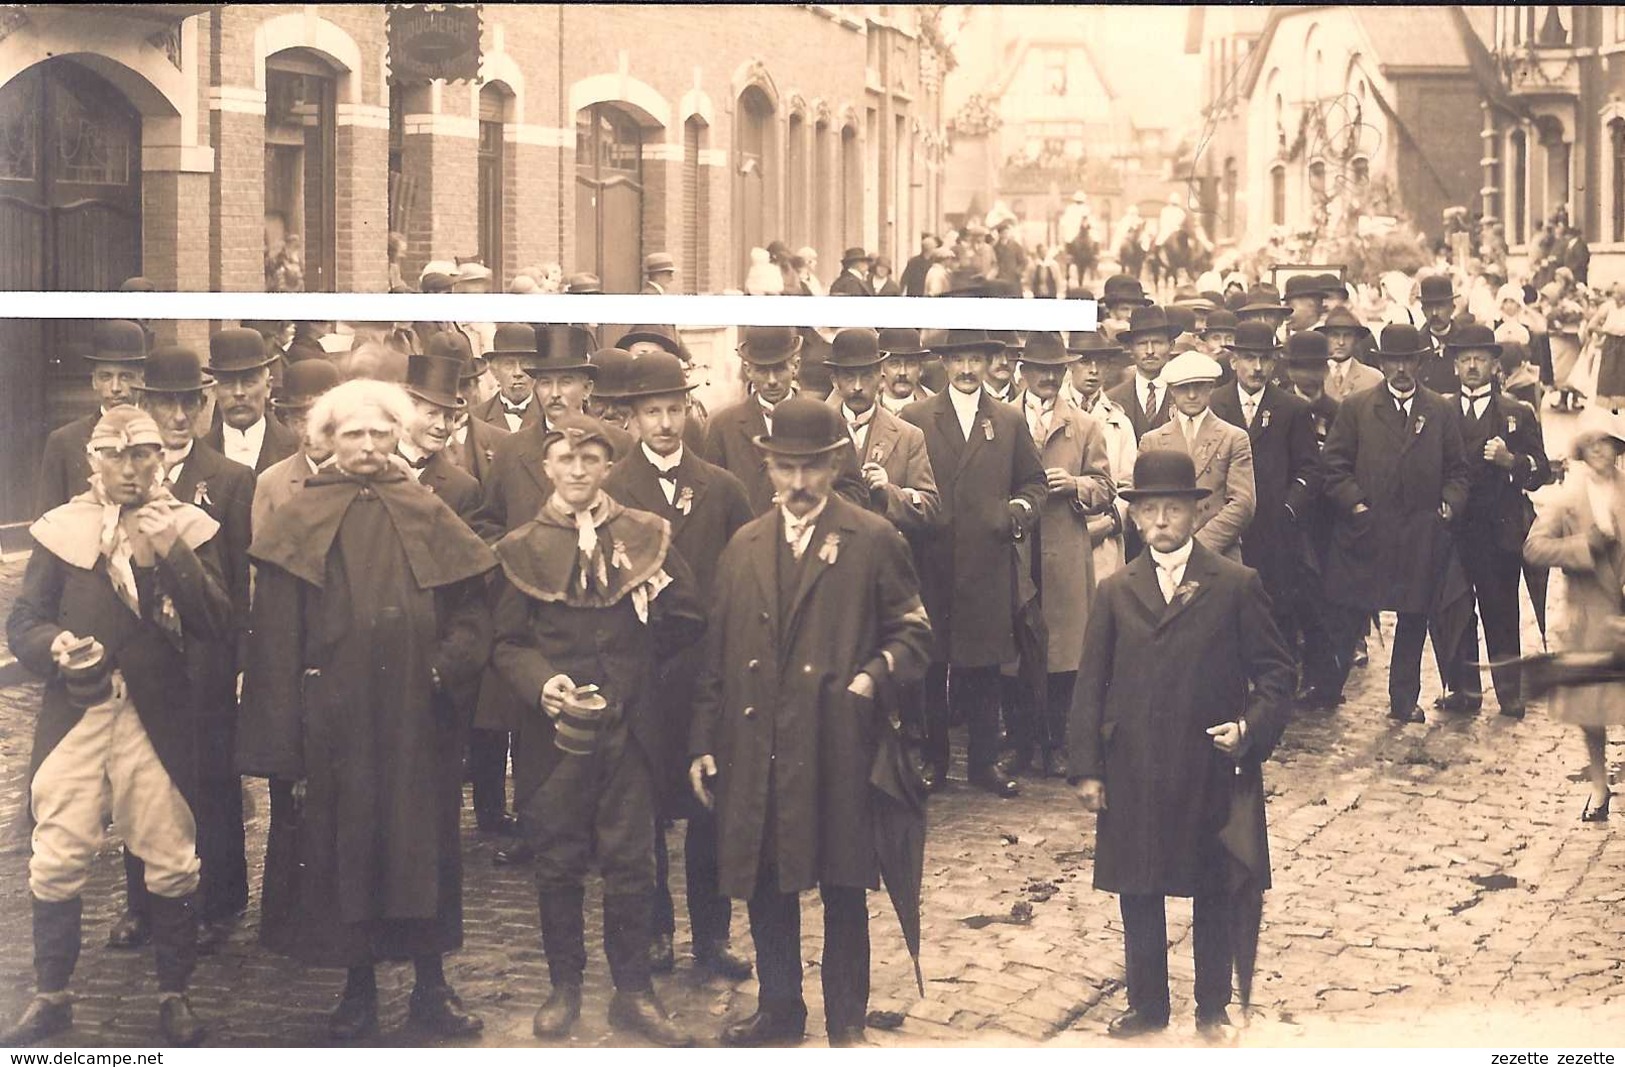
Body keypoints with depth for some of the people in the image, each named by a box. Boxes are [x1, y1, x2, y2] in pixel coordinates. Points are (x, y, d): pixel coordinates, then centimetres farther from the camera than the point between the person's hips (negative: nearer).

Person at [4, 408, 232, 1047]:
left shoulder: (189, 529, 4)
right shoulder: (61, 530, 5)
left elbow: (218, 627, -6)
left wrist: (172, 555, -17)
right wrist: (56, 646, -17)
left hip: (161, 719, 0)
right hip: (75, 715, 0)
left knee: (172, 863, 4)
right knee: (56, 860, -1)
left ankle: (174, 995, 18)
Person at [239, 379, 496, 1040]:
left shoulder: (428, 517, 6)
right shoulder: (300, 523, 0)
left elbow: (471, 615, 6)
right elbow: (276, 641, -3)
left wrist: (445, 666, -14)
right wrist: (284, 747, -8)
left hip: (417, 720, 1)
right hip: (333, 723, -1)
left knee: (423, 848, 7)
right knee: (341, 851, 5)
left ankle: (431, 987, 19)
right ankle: (359, 992, 18)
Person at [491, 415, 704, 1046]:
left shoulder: (646, 537, 5)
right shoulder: (522, 549, 3)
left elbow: (687, 621, 8)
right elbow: (506, 644, 0)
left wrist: (636, 651, -2)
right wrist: (542, 682, -17)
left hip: (630, 727, 0)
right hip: (555, 728, 0)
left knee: (631, 863, 3)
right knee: (558, 863, 7)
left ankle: (633, 992, 13)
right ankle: (564, 987, 20)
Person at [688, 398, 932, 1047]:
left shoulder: (873, 541, 1)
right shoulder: (743, 547, 13)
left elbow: (911, 629, 2)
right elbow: (717, 653, 13)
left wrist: (876, 674, -17)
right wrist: (704, 742, 9)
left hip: (837, 749, -3)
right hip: (755, 752, 4)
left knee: (843, 889, 4)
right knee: (764, 883, 10)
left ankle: (845, 1023, 16)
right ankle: (779, 1010, 26)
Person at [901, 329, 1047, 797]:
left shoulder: (1011, 421, 12)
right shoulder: (914, 418, 6)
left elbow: (1035, 481, 16)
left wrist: (1022, 508, -3)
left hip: (988, 563, 1)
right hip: (930, 561, -1)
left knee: (984, 665, 4)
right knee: (929, 664, 2)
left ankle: (986, 760, 12)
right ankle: (932, 759, 11)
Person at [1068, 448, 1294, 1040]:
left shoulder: (1238, 585, 0)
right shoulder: (1115, 592, 7)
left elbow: (1274, 671, 2)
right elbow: (1090, 685, 7)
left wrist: (1251, 729, -14)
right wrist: (1086, 767, 1)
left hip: (1213, 771, -2)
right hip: (1134, 776, 2)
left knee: (1216, 894, 8)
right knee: (1138, 893, 9)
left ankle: (1213, 1009, 22)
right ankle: (1146, 1006, 24)